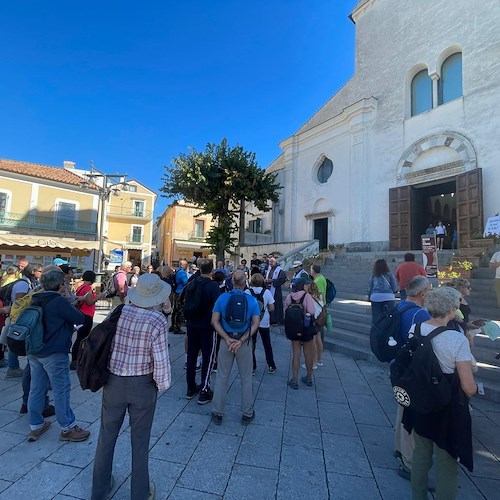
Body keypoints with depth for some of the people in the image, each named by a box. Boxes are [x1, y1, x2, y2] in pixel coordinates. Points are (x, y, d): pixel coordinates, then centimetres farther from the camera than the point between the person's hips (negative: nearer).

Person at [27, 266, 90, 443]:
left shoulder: (36, 300, 5)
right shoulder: (59, 301, -20)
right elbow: (80, 319, -13)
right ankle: (67, 428, 16)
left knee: (36, 389, 17)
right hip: (54, 354, -8)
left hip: (34, 352, 8)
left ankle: (35, 426, 30)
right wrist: (71, 309, 6)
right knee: (61, 391, 3)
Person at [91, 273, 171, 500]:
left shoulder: (119, 311, -9)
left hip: (113, 382, 4)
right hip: (142, 386, -3)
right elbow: (161, 361, -20)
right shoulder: (158, 321, -21)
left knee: (107, 435, 24)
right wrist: (162, 385, -2)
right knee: (140, 440, 17)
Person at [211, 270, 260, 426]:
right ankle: (247, 414, 28)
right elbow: (255, 324, -11)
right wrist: (241, 341, -14)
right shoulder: (252, 300, -8)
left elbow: (215, 321, -8)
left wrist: (228, 339, -13)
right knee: (246, 379, 15)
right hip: (245, 344, 0)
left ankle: (218, 413, 27)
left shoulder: (222, 298, -6)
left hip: (226, 342, 1)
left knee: (222, 378, 15)